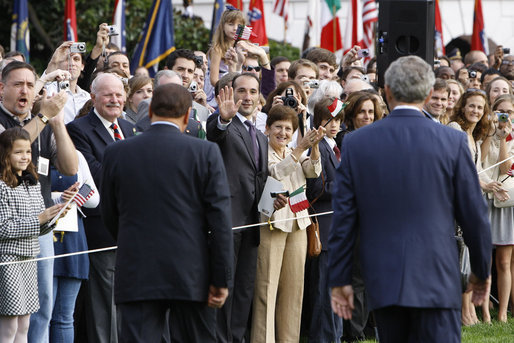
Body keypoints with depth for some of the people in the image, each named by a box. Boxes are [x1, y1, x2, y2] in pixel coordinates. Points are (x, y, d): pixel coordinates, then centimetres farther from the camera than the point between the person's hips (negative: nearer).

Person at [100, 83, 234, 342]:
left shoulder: (116, 153, 2)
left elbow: (109, 216, 12)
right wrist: (221, 279, -3)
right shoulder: (205, 152, -4)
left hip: (136, 275, 1)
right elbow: (220, 220, -6)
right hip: (191, 275, -1)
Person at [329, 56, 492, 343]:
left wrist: (341, 279, 10)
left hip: (382, 281, 3)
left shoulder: (356, 143, 0)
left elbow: (344, 218, 2)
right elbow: (474, 214, 1)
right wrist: (482, 271, 14)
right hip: (436, 281, -3)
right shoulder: (453, 142, -5)